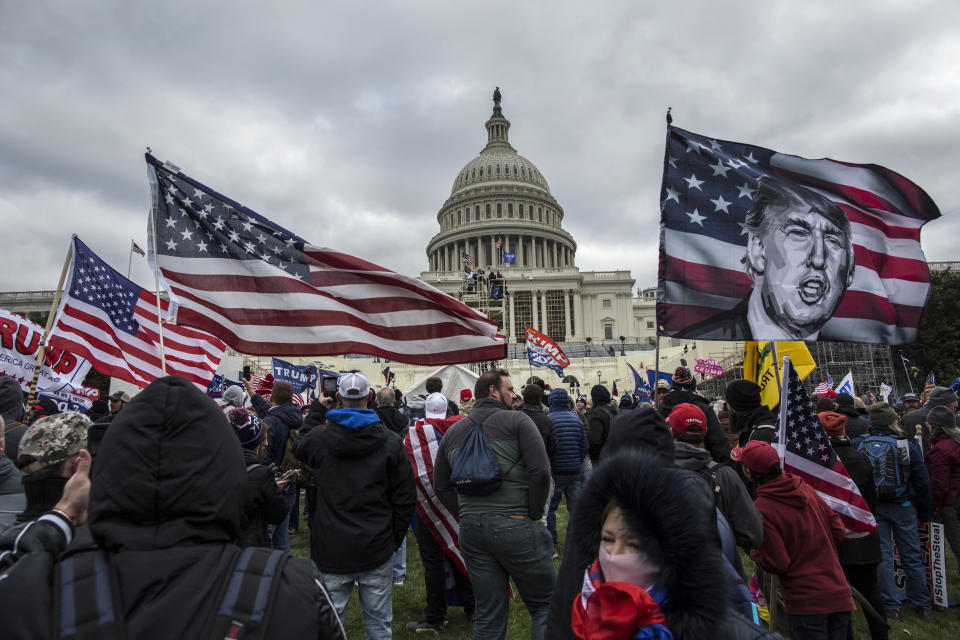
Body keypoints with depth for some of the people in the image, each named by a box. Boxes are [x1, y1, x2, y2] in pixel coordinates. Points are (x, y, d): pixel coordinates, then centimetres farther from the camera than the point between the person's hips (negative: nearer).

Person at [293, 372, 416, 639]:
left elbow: (298, 447, 20)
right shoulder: (390, 441, -5)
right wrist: (395, 538, 9)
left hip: (331, 549, 0)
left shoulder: (319, 436, -7)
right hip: (377, 549, 0)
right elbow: (405, 497, -3)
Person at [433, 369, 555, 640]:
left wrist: (466, 514, 13)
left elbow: (441, 485, 14)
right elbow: (540, 470, -13)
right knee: (545, 606, 10)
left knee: (488, 615, 16)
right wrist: (534, 514, -4)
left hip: (470, 528, 6)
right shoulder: (517, 420, -4)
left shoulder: (453, 431, 13)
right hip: (514, 525, -5)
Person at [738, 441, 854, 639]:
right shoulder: (805, 488, -1)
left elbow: (778, 564, -17)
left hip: (806, 603, -6)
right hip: (839, 595, 7)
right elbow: (837, 529, 7)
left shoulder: (761, 510, -20)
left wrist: (754, 554, 2)